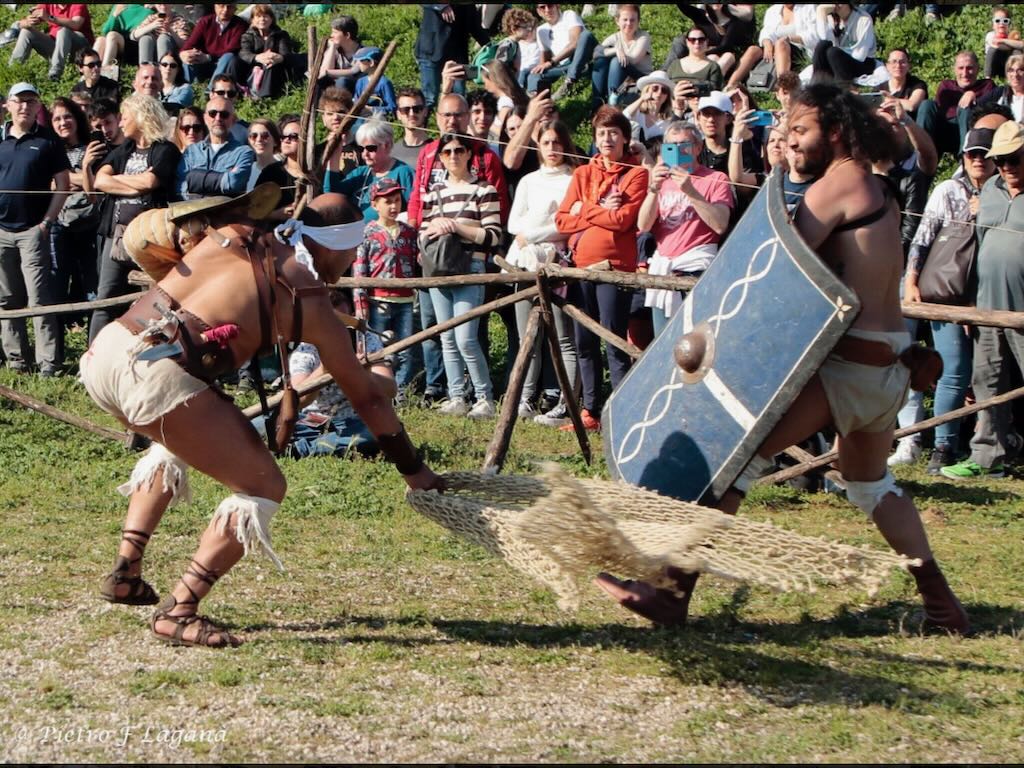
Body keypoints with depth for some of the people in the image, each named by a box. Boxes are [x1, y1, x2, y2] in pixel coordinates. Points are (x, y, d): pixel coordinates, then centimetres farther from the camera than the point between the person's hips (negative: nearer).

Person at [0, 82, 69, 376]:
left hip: (32, 230, -4)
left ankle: (49, 364, -9)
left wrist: (47, 222, -9)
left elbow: (63, 184, -1)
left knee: (39, 298, -9)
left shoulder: (47, 141, 1)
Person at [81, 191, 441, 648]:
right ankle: (177, 612, 1)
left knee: (174, 442, 37)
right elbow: (367, 397, 17)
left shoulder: (233, 235, 18)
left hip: (103, 350, 7)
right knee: (263, 486, 7)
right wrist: (414, 470, 28)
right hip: (157, 375, -7)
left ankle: (125, 574, 31)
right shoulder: (311, 303, 8)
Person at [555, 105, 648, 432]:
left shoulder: (636, 174, 2)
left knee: (614, 343, -7)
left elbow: (622, 219, -12)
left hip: (615, 266, -5)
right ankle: (590, 411, 14)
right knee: (585, 344, 8)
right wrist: (600, 211, -6)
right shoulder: (582, 174, 15)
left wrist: (584, 209, -3)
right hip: (581, 266, 5)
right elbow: (562, 220, 6)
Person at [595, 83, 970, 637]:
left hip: (844, 363, -9)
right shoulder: (880, 194, 18)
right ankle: (941, 603, 28)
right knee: (870, 483, 29)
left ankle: (674, 591, -14)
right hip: (889, 369, 9)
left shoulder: (837, 183, -8)